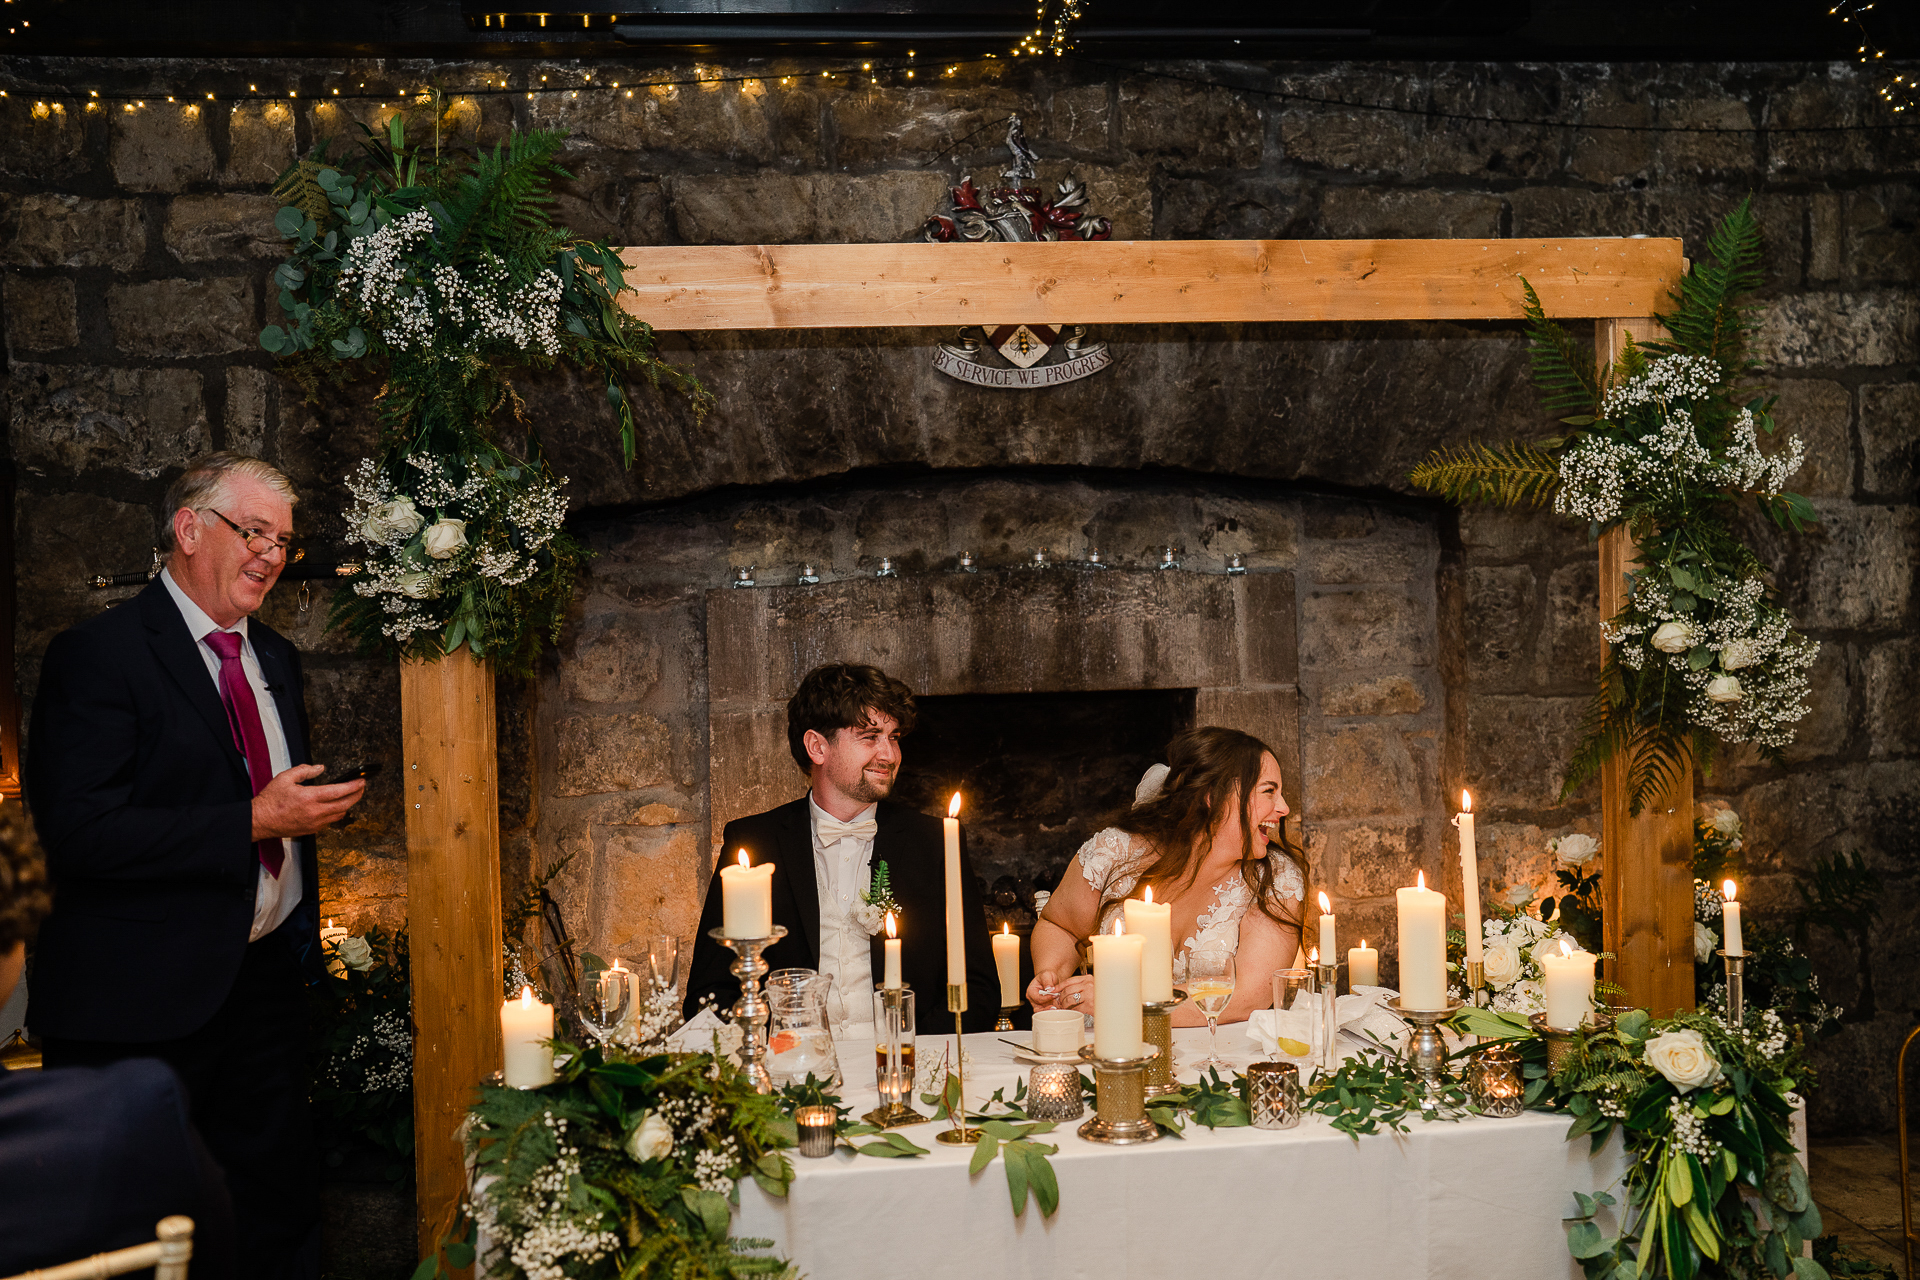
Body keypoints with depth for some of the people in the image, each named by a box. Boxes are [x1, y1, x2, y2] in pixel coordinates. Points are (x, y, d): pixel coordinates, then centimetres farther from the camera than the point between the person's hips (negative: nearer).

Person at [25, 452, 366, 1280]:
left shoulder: (276, 659, 15)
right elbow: (81, 832, -21)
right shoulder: (98, 654, -11)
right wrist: (252, 822, -22)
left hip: (267, 977, 7)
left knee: (282, 1204, 11)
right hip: (143, 1001, -7)